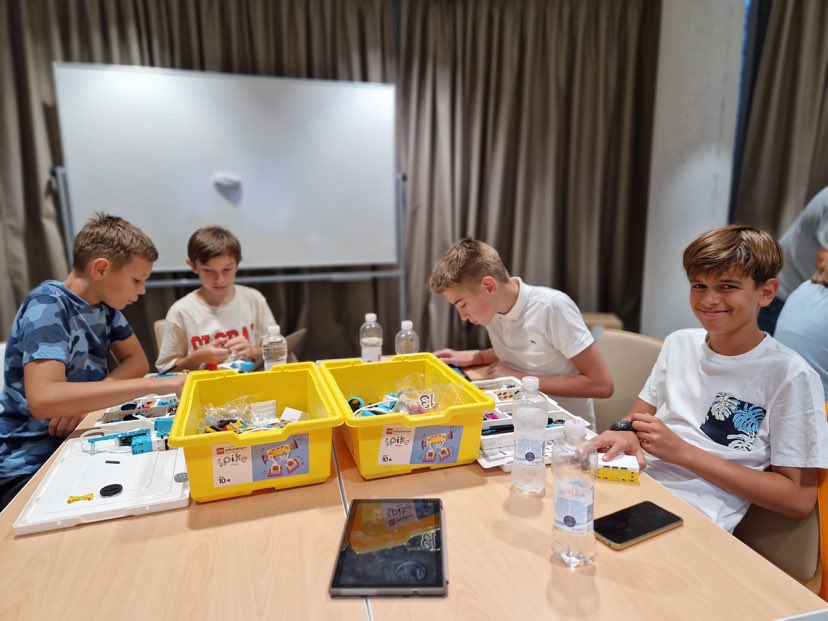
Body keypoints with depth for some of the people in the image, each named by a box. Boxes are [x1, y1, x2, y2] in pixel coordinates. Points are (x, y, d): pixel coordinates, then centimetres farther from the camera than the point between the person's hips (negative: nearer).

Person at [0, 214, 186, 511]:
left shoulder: (103, 303, 2)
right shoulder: (48, 304, -20)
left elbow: (137, 361, 5)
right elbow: (42, 400, -34)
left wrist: (84, 401, -14)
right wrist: (155, 385, -35)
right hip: (32, 467, -7)